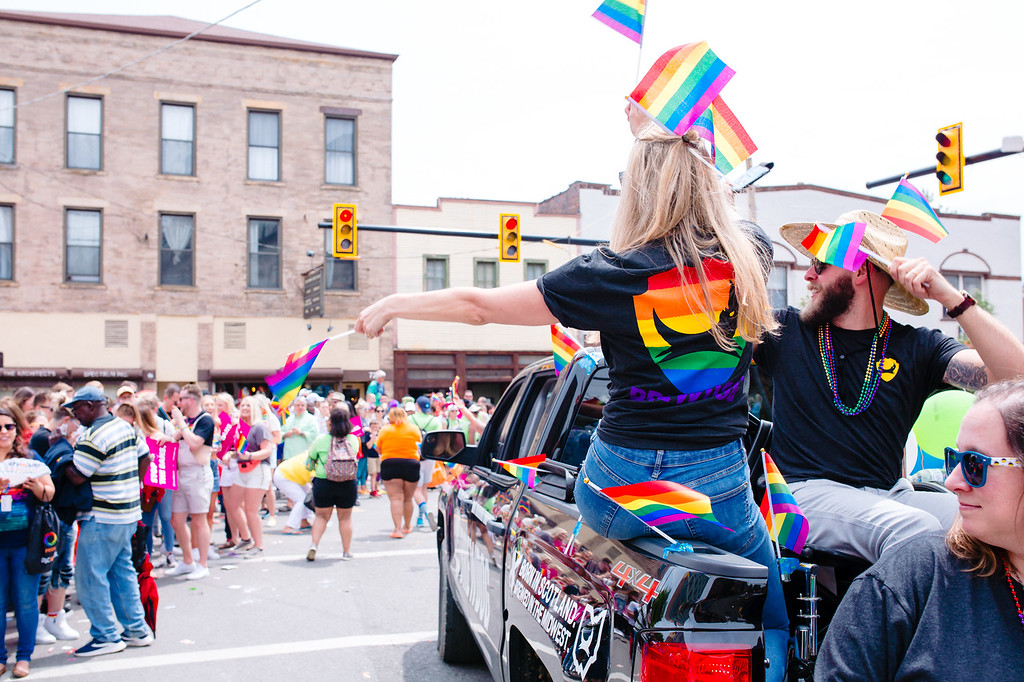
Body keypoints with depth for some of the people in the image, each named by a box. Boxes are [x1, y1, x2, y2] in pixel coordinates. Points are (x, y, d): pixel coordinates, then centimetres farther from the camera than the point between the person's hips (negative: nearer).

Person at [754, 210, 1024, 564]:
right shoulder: (786, 331, 9)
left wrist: (948, 295, -11)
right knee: (913, 528, -32)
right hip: (808, 491, -2)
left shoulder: (916, 346, 8)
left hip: (891, 495, 3)